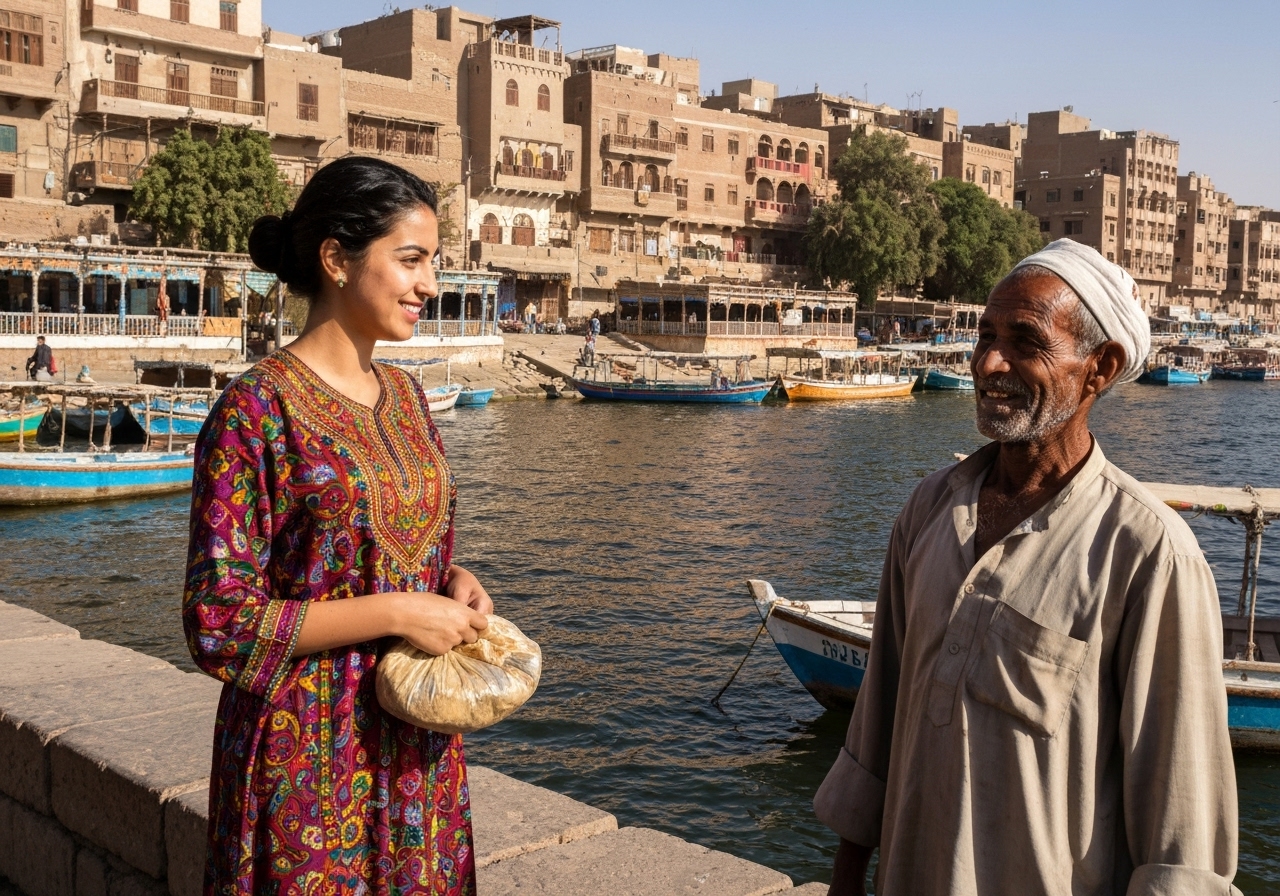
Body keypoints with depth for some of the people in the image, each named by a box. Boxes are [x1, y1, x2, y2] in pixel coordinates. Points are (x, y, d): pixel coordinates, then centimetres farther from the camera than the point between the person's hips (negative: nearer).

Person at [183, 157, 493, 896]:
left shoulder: (404, 395, 7)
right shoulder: (256, 411, -15)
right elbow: (220, 624, -17)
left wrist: (454, 580, -3)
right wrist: (396, 613, -20)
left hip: (418, 745, 7)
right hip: (312, 756, -7)